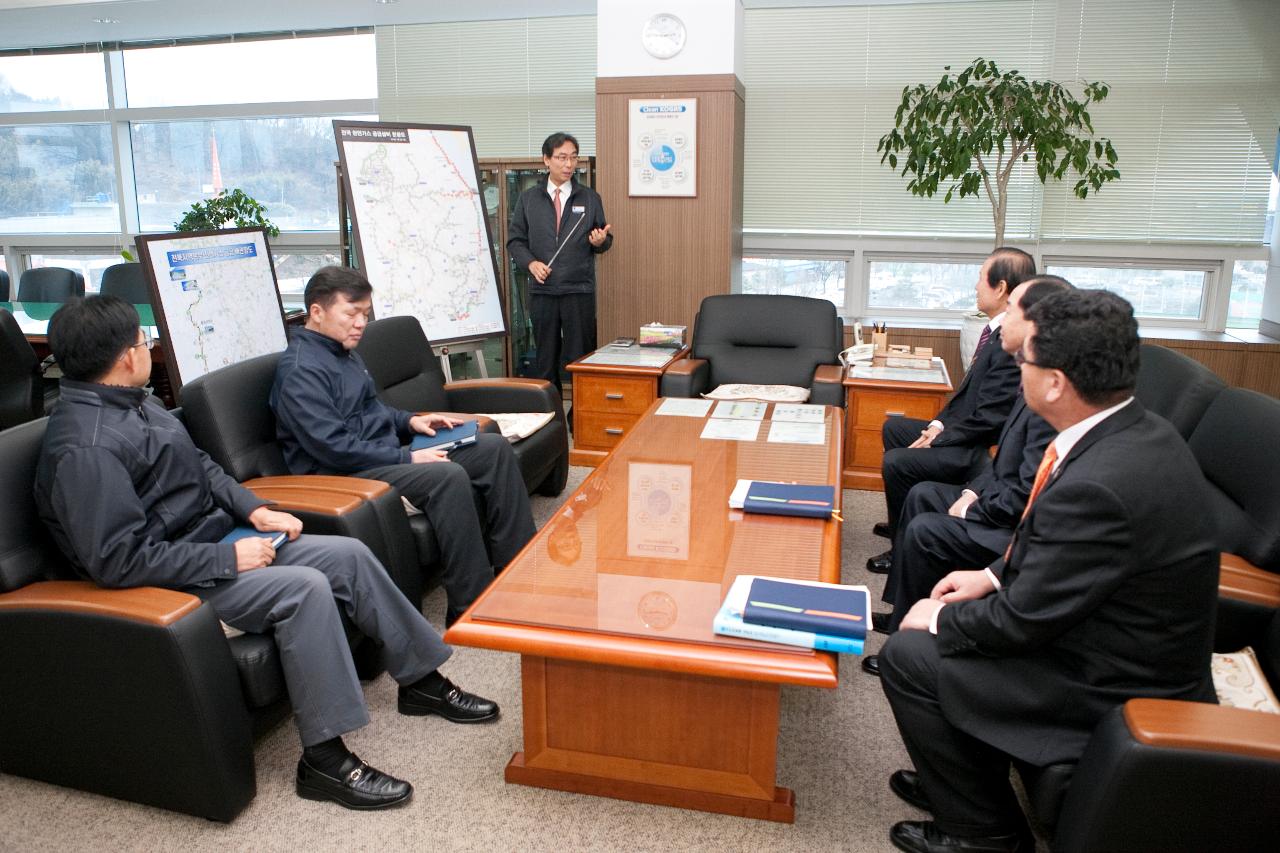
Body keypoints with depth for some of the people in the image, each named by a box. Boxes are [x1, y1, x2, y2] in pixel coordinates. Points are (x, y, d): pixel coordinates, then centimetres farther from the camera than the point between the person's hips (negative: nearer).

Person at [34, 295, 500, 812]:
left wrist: (254, 509, 3)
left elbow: (201, 466, 18)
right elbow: (119, 560, -26)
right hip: (173, 580, -10)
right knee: (304, 588, -30)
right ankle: (324, 760, -19)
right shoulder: (84, 448, -22)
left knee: (349, 555, -2)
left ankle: (421, 678, 11)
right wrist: (228, 560, -23)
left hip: (219, 539, 10)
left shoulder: (131, 403, 8)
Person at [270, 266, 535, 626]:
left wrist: (410, 420, 10)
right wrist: (407, 459, -21)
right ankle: (471, 608, -27)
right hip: (348, 475, -10)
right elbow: (333, 447, -24)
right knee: (447, 476, -34)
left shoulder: (343, 350, 15)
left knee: (494, 447, 0)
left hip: (387, 454, 10)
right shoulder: (300, 370, -16)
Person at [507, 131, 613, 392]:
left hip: (580, 290, -1)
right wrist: (530, 262, -10)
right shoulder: (528, 199, 8)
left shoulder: (590, 198, 7)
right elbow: (515, 240, 8)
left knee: (580, 359, 0)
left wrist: (601, 241, -13)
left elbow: (605, 240, 10)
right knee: (546, 359, 8)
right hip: (542, 291, 1)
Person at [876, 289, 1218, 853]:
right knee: (954, 617, 15)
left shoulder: (1096, 484, -34)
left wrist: (939, 620, -7)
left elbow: (1023, 622, -23)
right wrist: (994, 575, 7)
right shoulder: (1140, 432, -4)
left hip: (1115, 693, -9)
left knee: (907, 655, -7)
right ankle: (957, 779, 31)